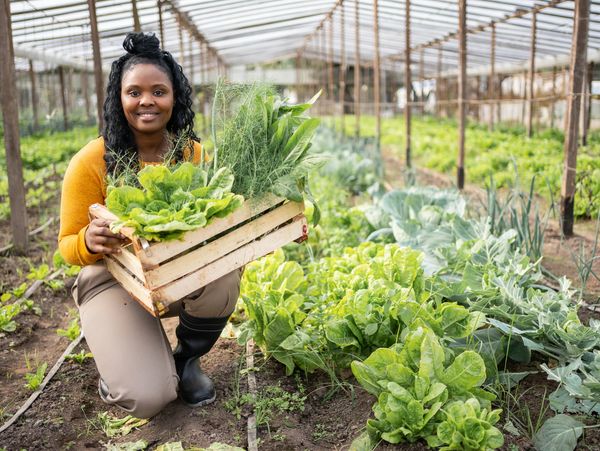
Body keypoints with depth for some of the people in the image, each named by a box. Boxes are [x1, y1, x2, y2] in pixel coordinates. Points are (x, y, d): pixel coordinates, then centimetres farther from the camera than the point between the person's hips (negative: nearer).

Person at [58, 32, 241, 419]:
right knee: (149, 397, -21)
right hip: (115, 280, -3)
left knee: (223, 278, -32)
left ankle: (188, 359, 1)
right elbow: (69, 246, -10)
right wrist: (90, 241, -34)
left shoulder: (195, 154, -7)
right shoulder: (91, 163, -16)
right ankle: (118, 359, 19)